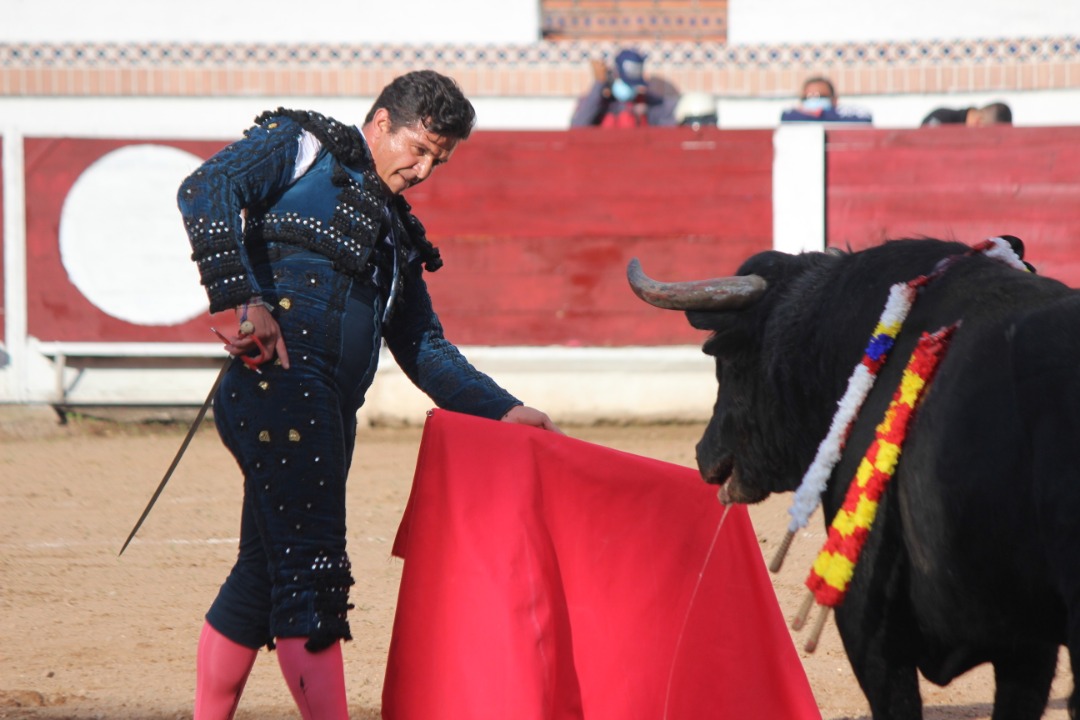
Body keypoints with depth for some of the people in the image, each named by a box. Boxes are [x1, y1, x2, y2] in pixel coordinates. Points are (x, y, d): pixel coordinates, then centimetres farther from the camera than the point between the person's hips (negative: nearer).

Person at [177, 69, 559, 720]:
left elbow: (425, 350, 30)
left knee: (263, 577, 14)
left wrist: (504, 411, 19)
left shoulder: (396, 234, 29)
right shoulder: (302, 146, 6)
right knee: (314, 576, -12)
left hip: (327, 411, 9)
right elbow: (207, 189, -11)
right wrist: (244, 298, -21)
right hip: (279, 388, -9)